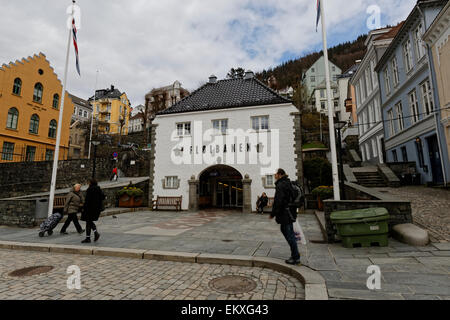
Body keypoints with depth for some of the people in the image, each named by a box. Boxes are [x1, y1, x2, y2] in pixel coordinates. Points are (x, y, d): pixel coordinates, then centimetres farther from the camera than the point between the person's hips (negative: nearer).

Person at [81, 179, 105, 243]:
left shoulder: (90, 189, -13)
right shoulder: (99, 189, 7)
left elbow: (87, 200, -16)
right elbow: (103, 197, 8)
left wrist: (84, 208, -10)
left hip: (90, 207, -7)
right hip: (97, 208, 7)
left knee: (88, 222, 3)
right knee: (90, 221, 20)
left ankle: (88, 238, 8)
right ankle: (96, 232, 6)